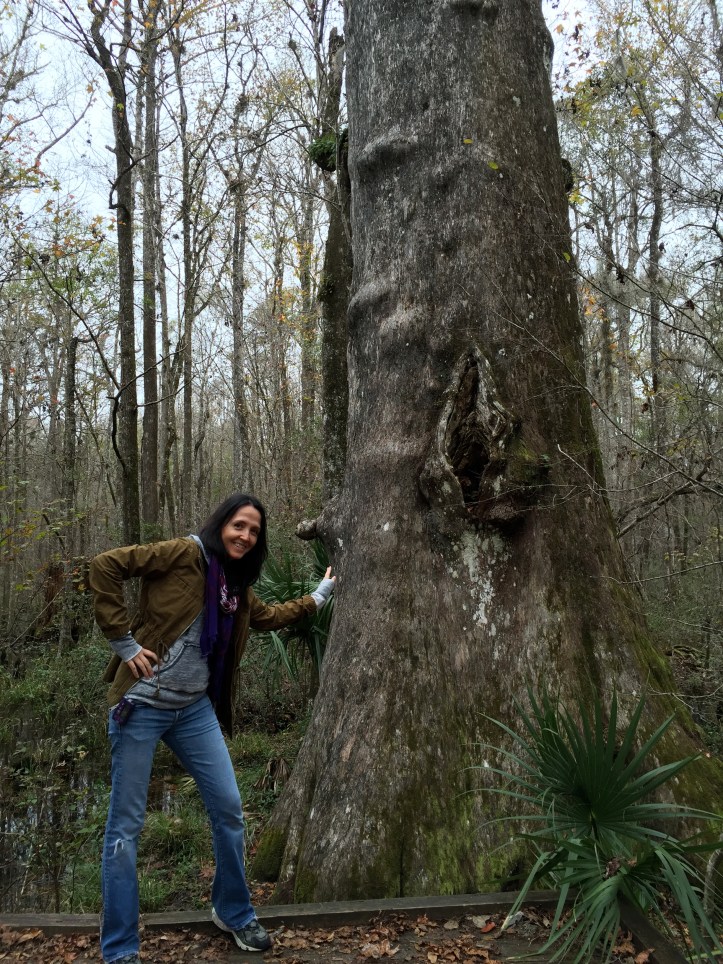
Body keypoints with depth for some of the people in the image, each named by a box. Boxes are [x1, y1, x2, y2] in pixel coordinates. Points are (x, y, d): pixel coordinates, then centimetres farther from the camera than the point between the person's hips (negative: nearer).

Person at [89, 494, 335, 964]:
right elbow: (105, 566, -17)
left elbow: (269, 616, 31)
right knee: (126, 824, 3)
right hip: (144, 703, -7)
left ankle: (234, 913, 32)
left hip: (195, 709, 7)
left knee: (229, 809, 9)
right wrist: (124, 641, -18)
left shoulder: (236, 585, 12)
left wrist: (320, 595, 35)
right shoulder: (186, 554, -11)